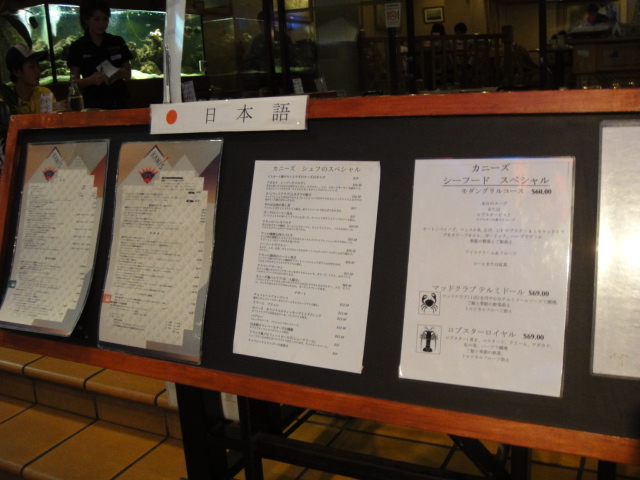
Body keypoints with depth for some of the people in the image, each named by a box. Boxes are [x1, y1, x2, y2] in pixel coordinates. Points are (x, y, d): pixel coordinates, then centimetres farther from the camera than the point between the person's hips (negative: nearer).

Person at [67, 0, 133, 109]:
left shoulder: (118, 42, 5)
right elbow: (75, 82, -3)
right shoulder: (77, 47, -1)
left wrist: (123, 73, -14)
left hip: (118, 103, 2)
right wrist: (91, 80, -23)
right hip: (92, 105, -2)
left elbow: (128, 74, 8)